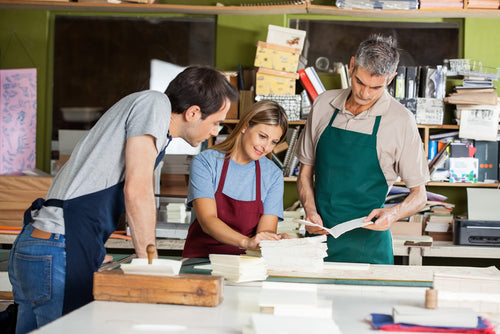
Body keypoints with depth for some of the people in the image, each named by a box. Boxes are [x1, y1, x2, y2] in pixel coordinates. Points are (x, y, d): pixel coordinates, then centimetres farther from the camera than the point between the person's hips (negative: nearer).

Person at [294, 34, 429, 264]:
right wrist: (310, 210, -5)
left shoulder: (401, 121, -6)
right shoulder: (323, 104, 4)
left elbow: (419, 195, 0)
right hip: (319, 234, 3)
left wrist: (393, 214, -20)